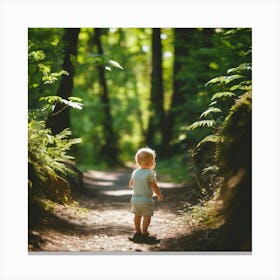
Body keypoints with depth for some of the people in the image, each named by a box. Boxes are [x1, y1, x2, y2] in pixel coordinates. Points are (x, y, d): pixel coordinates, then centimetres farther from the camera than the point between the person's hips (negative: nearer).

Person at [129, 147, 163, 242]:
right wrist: (159, 195, 0)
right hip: (146, 199, -6)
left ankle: (137, 231, 21)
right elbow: (154, 186, -14)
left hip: (135, 198, 6)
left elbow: (131, 184, 16)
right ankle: (144, 232, 7)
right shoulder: (150, 173, -13)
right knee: (147, 216, 5)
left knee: (137, 215, 17)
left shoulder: (135, 172, 6)